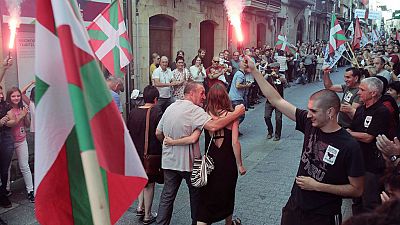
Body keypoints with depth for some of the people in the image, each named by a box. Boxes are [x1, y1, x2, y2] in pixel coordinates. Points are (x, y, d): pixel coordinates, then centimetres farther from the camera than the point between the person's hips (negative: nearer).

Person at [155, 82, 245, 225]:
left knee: (167, 196, 12)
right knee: (196, 194, 16)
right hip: (188, 161, -6)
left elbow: (158, 133, 10)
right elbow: (213, 126, -33)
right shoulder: (193, 110, -18)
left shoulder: (171, 107, 6)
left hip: (169, 160, 6)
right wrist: (236, 114, -26)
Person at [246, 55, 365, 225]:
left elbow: (357, 190, -15)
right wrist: (253, 70, -8)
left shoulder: (349, 147, -22)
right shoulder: (310, 124, -9)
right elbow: (276, 100, -6)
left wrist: (317, 186, -19)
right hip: (294, 206, 5)